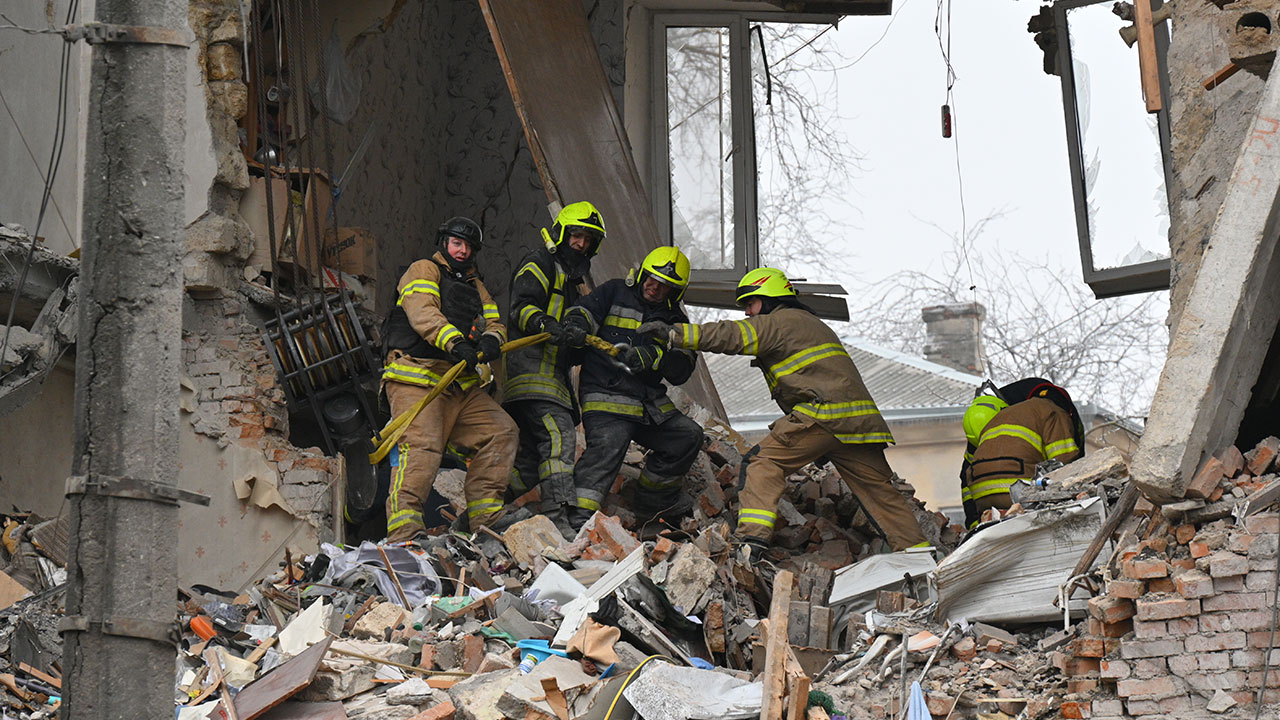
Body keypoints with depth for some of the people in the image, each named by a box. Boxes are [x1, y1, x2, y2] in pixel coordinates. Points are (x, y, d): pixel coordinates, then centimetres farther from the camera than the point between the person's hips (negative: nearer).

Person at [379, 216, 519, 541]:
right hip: (417, 379, -7)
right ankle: (403, 527, -30)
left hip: (462, 386, 8)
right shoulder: (423, 271, 7)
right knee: (421, 445, -24)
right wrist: (455, 341, -32)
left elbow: (494, 322, 17)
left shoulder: (475, 286, 30)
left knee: (501, 431, 0)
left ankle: (485, 514, 3)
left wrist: (491, 339, -11)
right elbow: (422, 311, -14)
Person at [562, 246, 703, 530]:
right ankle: (579, 513, -34)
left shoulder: (675, 320, 15)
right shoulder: (615, 292, 9)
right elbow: (584, 311, -3)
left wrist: (654, 357, -20)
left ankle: (654, 498, 25)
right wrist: (576, 324, -28)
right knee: (608, 443, -28)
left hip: (650, 402, 6)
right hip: (605, 394, -6)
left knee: (687, 436, 7)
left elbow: (682, 369, 1)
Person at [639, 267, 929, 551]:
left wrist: (673, 333, -12)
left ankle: (754, 535, -15)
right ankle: (915, 546, 11)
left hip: (823, 415, -9)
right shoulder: (812, 323, 32)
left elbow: (733, 336, -9)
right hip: (858, 420, 9)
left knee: (763, 461, -3)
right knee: (876, 486, 12)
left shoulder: (782, 321, 3)